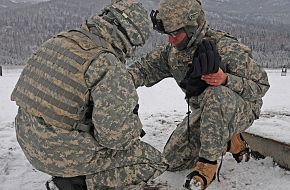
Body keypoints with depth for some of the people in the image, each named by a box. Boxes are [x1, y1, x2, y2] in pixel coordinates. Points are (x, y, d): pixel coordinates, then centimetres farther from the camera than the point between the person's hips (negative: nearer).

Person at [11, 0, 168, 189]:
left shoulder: (60, 39, 2)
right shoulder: (108, 64, -23)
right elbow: (113, 134, -25)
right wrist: (134, 125, -3)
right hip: (63, 152, -8)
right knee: (154, 160, -1)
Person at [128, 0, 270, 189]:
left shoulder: (227, 48, -25)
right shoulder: (172, 52, -7)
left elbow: (261, 85, -19)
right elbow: (144, 69, -3)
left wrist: (226, 80, -38)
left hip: (241, 109, -6)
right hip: (205, 112, 7)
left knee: (216, 95, -42)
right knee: (172, 159, 1)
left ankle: (207, 164, -27)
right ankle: (230, 141, 14)